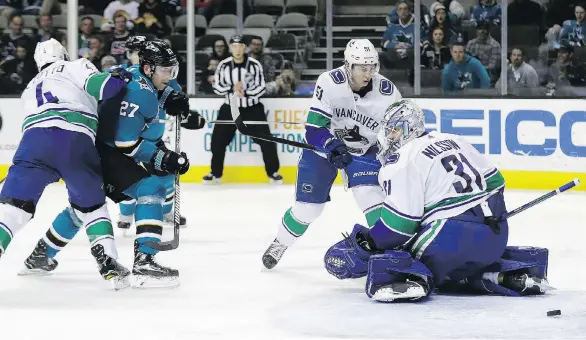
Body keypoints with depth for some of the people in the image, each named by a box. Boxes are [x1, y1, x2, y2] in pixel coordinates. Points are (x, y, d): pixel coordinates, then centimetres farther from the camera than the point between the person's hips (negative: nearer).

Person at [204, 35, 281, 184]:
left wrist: (245, 93, -26)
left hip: (253, 108, -2)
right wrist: (232, 89, -21)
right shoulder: (224, 65, -6)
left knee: (265, 139, -7)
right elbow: (217, 87, -3)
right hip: (230, 108, 2)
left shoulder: (254, 64, -10)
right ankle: (216, 173, 14)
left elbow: (261, 87, -10)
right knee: (218, 140, -1)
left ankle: (273, 172, 6)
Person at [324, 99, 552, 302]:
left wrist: (366, 244, 0)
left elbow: (400, 222, -10)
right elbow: (495, 182, 20)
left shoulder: (404, 161, -3)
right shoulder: (453, 141, 20)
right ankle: (515, 274, 16)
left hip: (454, 233, -8)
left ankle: (411, 278, -38)